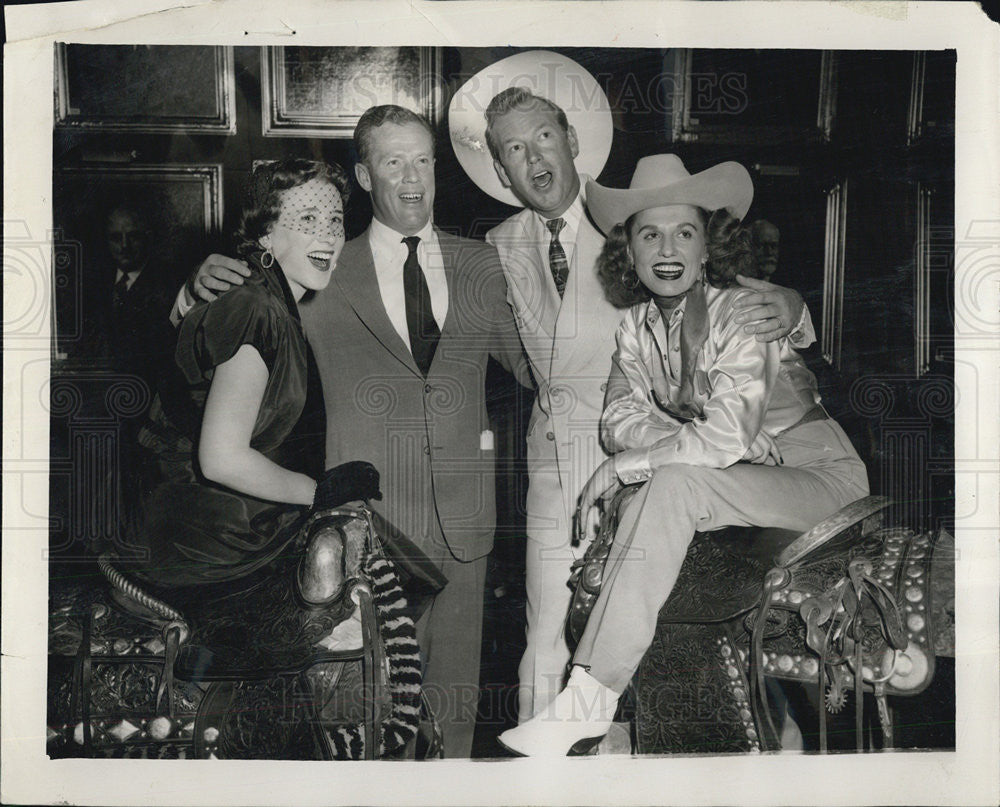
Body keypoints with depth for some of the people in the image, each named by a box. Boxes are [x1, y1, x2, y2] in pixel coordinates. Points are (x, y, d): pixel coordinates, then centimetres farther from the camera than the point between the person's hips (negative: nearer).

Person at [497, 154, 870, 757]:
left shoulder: (740, 312, -18)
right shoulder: (638, 323, 1)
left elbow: (724, 438, -28)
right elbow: (622, 420, -7)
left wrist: (625, 465, -19)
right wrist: (725, 443, -21)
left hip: (821, 477, -6)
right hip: (736, 482, 6)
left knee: (673, 484, -28)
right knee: (662, 483, -23)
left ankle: (588, 701, -28)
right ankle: (592, 706, -22)